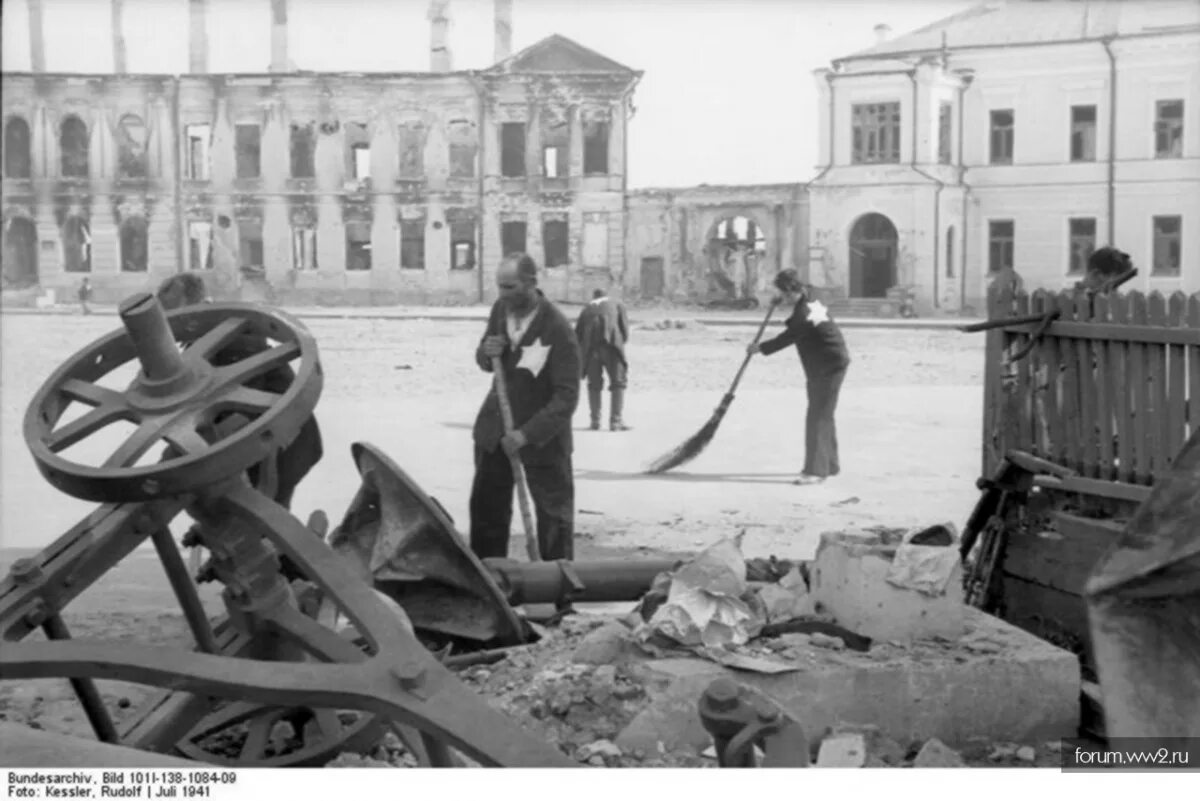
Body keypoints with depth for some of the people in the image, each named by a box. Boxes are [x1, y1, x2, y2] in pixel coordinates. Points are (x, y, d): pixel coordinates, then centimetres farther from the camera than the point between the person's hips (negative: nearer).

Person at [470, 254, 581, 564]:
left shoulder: (557, 330, -23)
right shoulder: (500, 309, -3)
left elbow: (566, 397, -23)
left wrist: (527, 434, -29)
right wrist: (486, 353, -12)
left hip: (543, 434, -6)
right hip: (495, 427, 6)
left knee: (553, 513, 3)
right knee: (486, 507, 12)